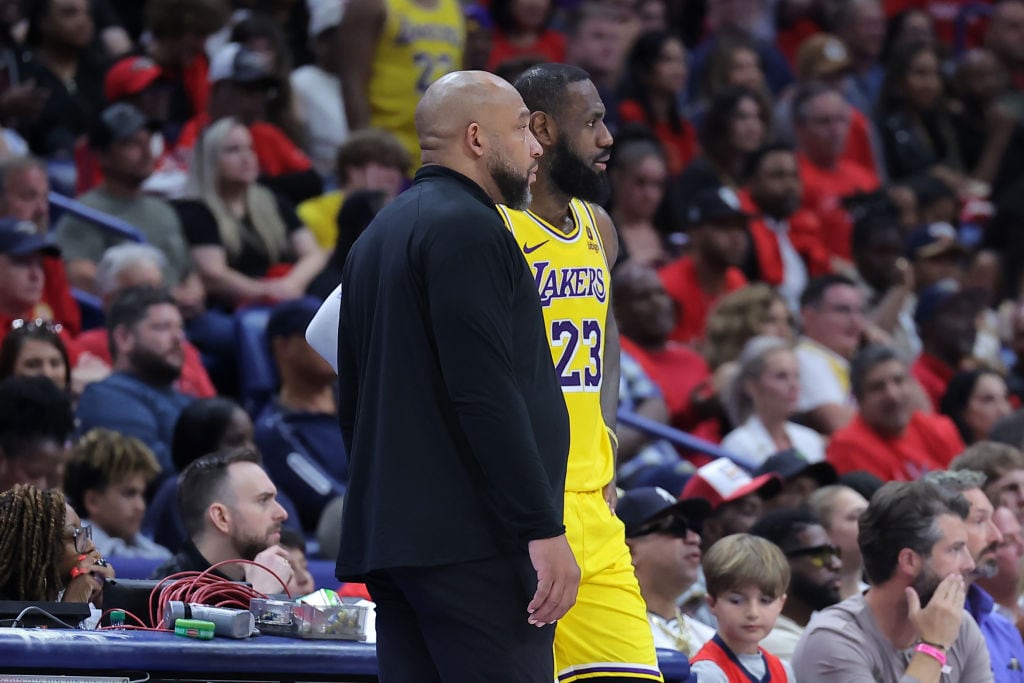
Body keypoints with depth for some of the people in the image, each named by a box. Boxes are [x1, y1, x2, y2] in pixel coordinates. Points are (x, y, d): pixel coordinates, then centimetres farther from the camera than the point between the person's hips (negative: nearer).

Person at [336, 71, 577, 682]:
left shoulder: (378, 236, 22)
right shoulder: (467, 226, -9)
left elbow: (352, 407, 26)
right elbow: (486, 394, -18)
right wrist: (545, 529, -19)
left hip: (388, 537, 10)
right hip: (473, 541, -10)